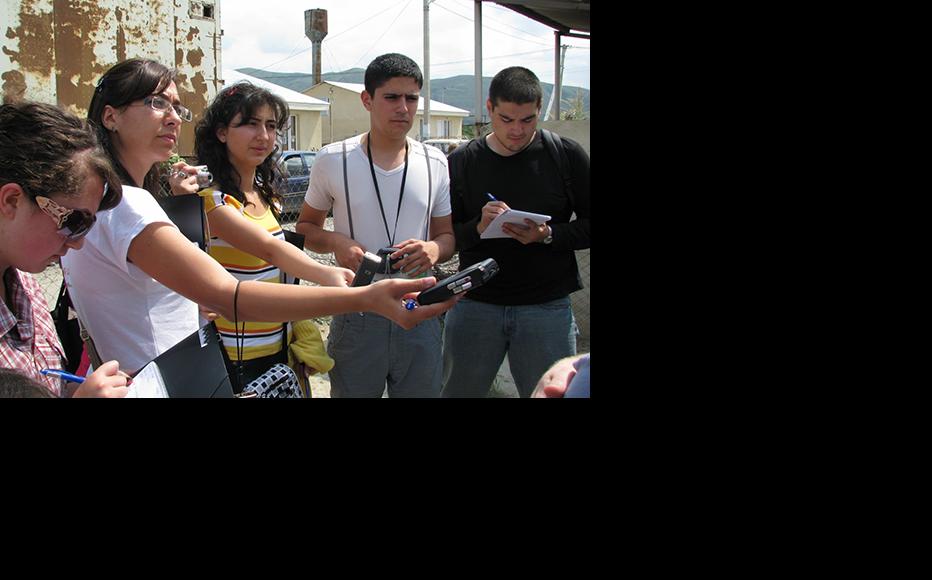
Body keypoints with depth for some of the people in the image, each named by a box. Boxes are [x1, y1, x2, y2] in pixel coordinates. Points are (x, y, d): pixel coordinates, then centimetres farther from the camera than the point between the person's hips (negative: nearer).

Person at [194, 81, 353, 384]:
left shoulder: (267, 195, 8)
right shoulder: (210, 199, -18)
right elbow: (268, 248, -34)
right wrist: (326, 274, -50)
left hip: (280, 348, 8)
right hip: (233, 359, -8)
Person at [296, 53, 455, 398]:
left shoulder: (435, 164, 5)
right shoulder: (333, 161, -3)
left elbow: (448, 235, 12)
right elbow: (305, 227, 8)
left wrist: (435, 249, -12)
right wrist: (335, 241, -14)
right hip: (356, 317, -2)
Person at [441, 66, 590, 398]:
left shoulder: (566, 156, -1)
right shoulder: (461, 162, 3)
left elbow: (587, 224, 1)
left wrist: (548, 235, -16)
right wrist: (478, 228, -17)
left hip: (546, 307, -1)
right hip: (474, 305, 2)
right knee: (457, 391, 12)